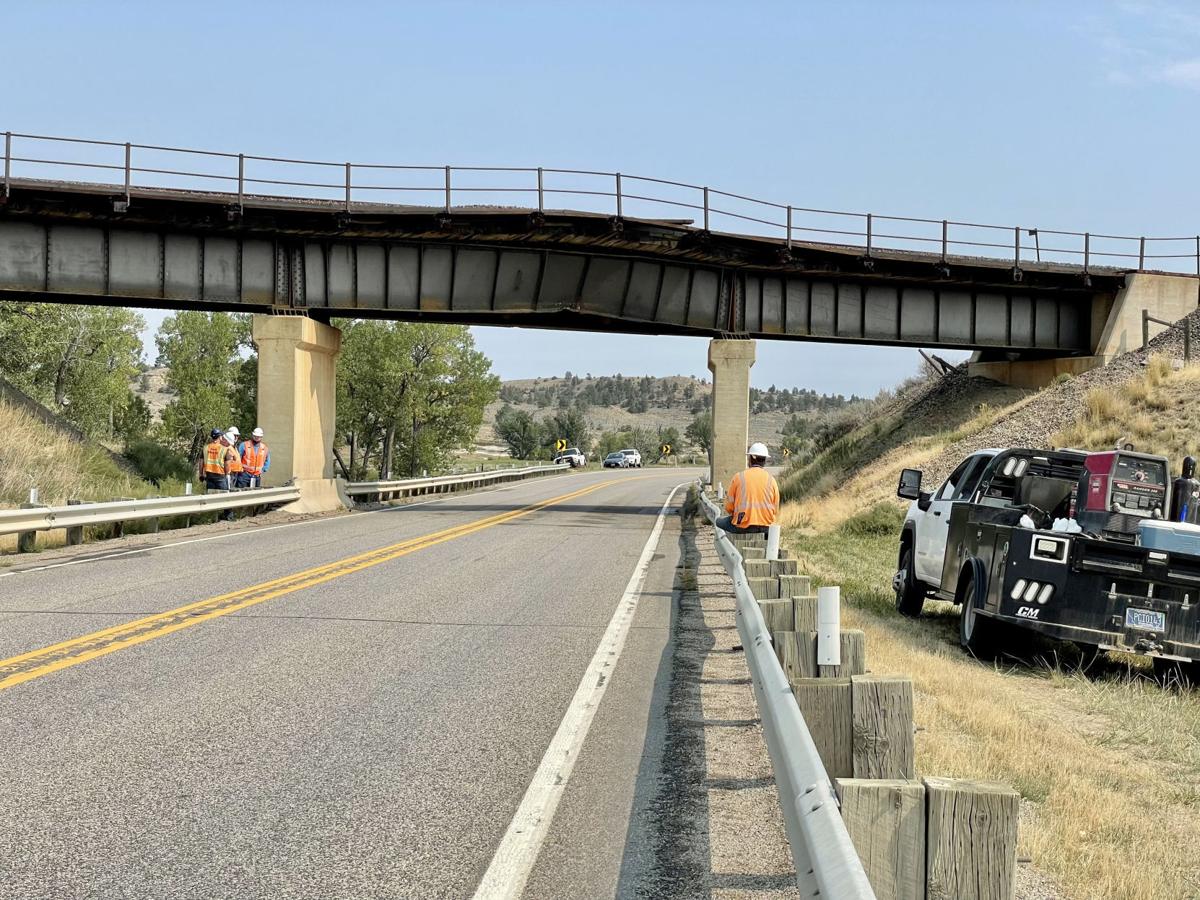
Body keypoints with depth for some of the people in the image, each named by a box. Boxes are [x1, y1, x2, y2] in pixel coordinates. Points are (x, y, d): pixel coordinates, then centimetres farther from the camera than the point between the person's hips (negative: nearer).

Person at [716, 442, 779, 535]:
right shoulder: (771, 480, 2)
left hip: (742, 526, -2)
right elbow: (775, 510, 5)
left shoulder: (739, 477, -3)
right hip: (766, 527, 2)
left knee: (720, 521, 25)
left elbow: (729, 507, -1)